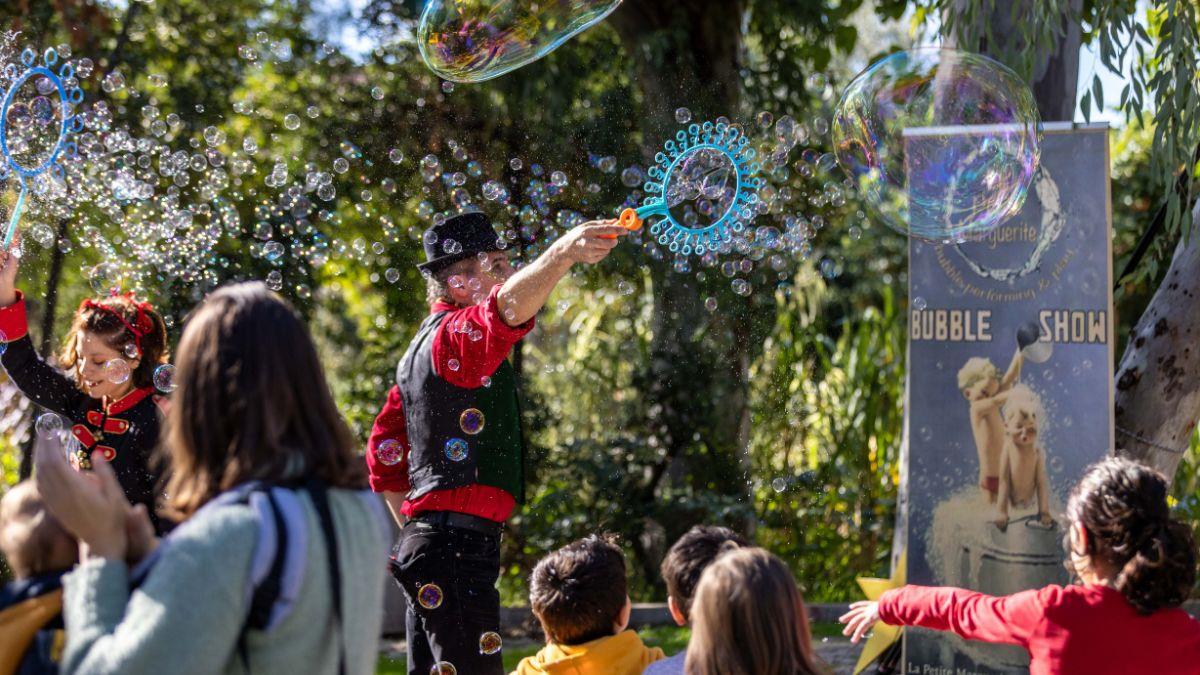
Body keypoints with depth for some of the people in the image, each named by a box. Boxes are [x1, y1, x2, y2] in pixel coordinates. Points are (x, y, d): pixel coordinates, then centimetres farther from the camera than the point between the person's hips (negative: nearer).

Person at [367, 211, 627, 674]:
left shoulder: (421, 349, 22)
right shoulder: (457, 334, -9)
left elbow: (383, 454, 25)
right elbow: (507, 306, -33)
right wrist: (564, 252, -48)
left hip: (423, 543, 10)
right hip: (459, 544, -10)